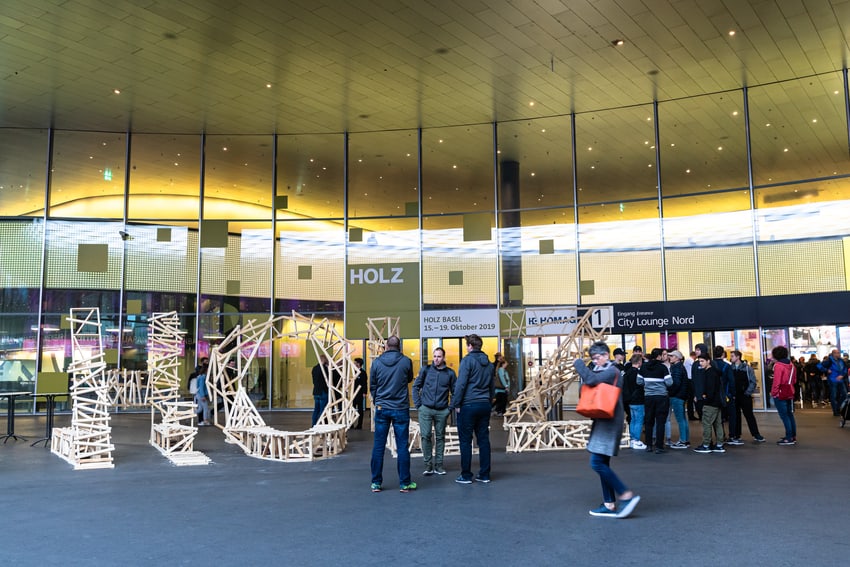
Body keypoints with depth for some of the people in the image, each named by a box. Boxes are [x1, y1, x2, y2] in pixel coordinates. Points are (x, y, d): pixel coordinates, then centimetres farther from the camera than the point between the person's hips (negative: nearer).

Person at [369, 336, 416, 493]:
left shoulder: (376, 362, -2)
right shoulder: (406, 361, -6)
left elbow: (372, 385, 7)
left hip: (381, 408, 1)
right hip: (401, 409, -1)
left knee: (378, 446, 7)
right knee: (402, 446, 4)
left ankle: (376, 483, 11)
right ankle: (405, 483, 8)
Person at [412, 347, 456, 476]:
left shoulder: (450, 373, 1)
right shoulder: (426, 370, 0)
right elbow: (416, 386, 5)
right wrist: (418, 404, -1)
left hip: (442, 411, 1)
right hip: (426, 409, -1)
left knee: (440, 437, 9)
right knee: (426, 436, -3)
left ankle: (438, 464, 18)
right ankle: (428, 464, 8)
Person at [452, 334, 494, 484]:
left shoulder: (467, 360, -9)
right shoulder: (488, 363, 12)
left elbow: (460, 384, -14)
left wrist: (456, 404, -7)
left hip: (468, 405, -6)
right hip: (485, 405, 6)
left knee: (465, 441, 2)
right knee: (483, 440, 9)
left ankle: (466, 476, 5)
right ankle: (484, 474, 13)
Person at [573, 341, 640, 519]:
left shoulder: (612, 371, -13)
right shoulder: (600, 371, 17)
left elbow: (590, 379, -27)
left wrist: (579, 364, -12)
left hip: (609, 422, -10)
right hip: (602, 422, 10)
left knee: (597, 463, -14)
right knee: (602, 463, 10)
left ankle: (626, 495, -8)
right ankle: (609, 504, 15)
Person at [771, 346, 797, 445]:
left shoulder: (778, 365, -16)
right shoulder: (791, 365, 9)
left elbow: (776, 381, -18)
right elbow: (794, 379, 16)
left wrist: (773, 393, -10)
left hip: (780, 395, -8)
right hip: (790, 393, 8)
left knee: (784, 416, -4)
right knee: (790, 415, 14)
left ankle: (789, 438, -3)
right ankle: (793, 436, 21)